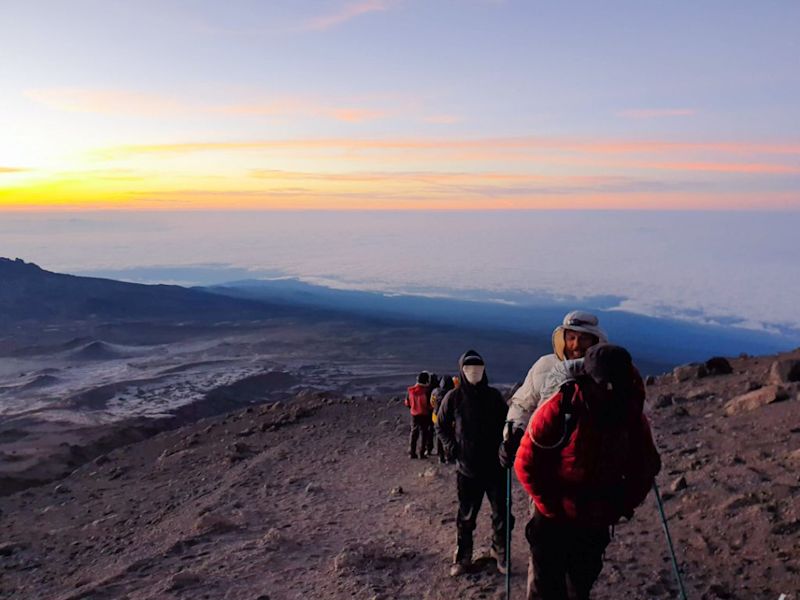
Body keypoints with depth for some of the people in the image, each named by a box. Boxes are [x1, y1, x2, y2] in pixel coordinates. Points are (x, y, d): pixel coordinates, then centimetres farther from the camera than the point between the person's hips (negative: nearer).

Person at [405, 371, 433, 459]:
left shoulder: (411, 390, -4)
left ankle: (412, 452, 14)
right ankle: (422, 453, 6)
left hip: (414, 414, 4)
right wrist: (430, 409, 6)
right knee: (423, 433, 7)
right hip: (424, 415, -4)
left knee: (414, 432, 14)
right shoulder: (426, 391, -19)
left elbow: (407, 403, 6)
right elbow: (430, 404, -16)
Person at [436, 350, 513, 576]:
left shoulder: (494, 395, 1)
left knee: (502, 513, 5)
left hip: (495, 466, 1)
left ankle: (500, 551, 25)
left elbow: (507, 422, 13)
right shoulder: (454, 397, -4)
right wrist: (451, 447, -2)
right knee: (466, 516, 9)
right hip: (467, 467, -1)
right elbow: (441, 425, 9)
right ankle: (462, 557, 22)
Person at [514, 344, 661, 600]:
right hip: (553, 523, -3)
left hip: (596, 527, 3)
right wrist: (554, 508, -15)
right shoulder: (559, 410, -23)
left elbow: (645, 468, 5)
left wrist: (620, 508, -2)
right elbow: (526, 463, -16)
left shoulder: (632, 416, -10)